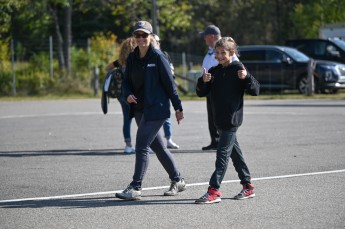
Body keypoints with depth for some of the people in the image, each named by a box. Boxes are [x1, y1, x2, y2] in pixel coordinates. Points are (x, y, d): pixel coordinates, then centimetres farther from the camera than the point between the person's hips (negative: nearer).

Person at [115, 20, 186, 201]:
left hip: (156, 109, -7)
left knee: (141, 146, -12)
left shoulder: (158, 56, -9)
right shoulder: (132, 57, 9)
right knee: (157, 146, 15)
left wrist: (178, 107, -4)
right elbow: (127, 81, 15)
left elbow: (169, 83, -7)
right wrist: (128, 94, -7)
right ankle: (177, 180, 29)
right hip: (140, 109, 7)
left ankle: (135, 188, -10)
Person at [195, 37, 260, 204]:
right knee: (234, 152, 13)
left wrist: (246, 77, -26)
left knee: (223, 153, -11)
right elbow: (201, 93, 8)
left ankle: (214, 190, -14)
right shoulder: (214, 71, 11)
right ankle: (248, 187, 22)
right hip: (219, 119, 7)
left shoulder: (237, 69, -7)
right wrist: (203, 82, -12)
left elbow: (255, 90, -9)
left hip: (232, 119, -7)